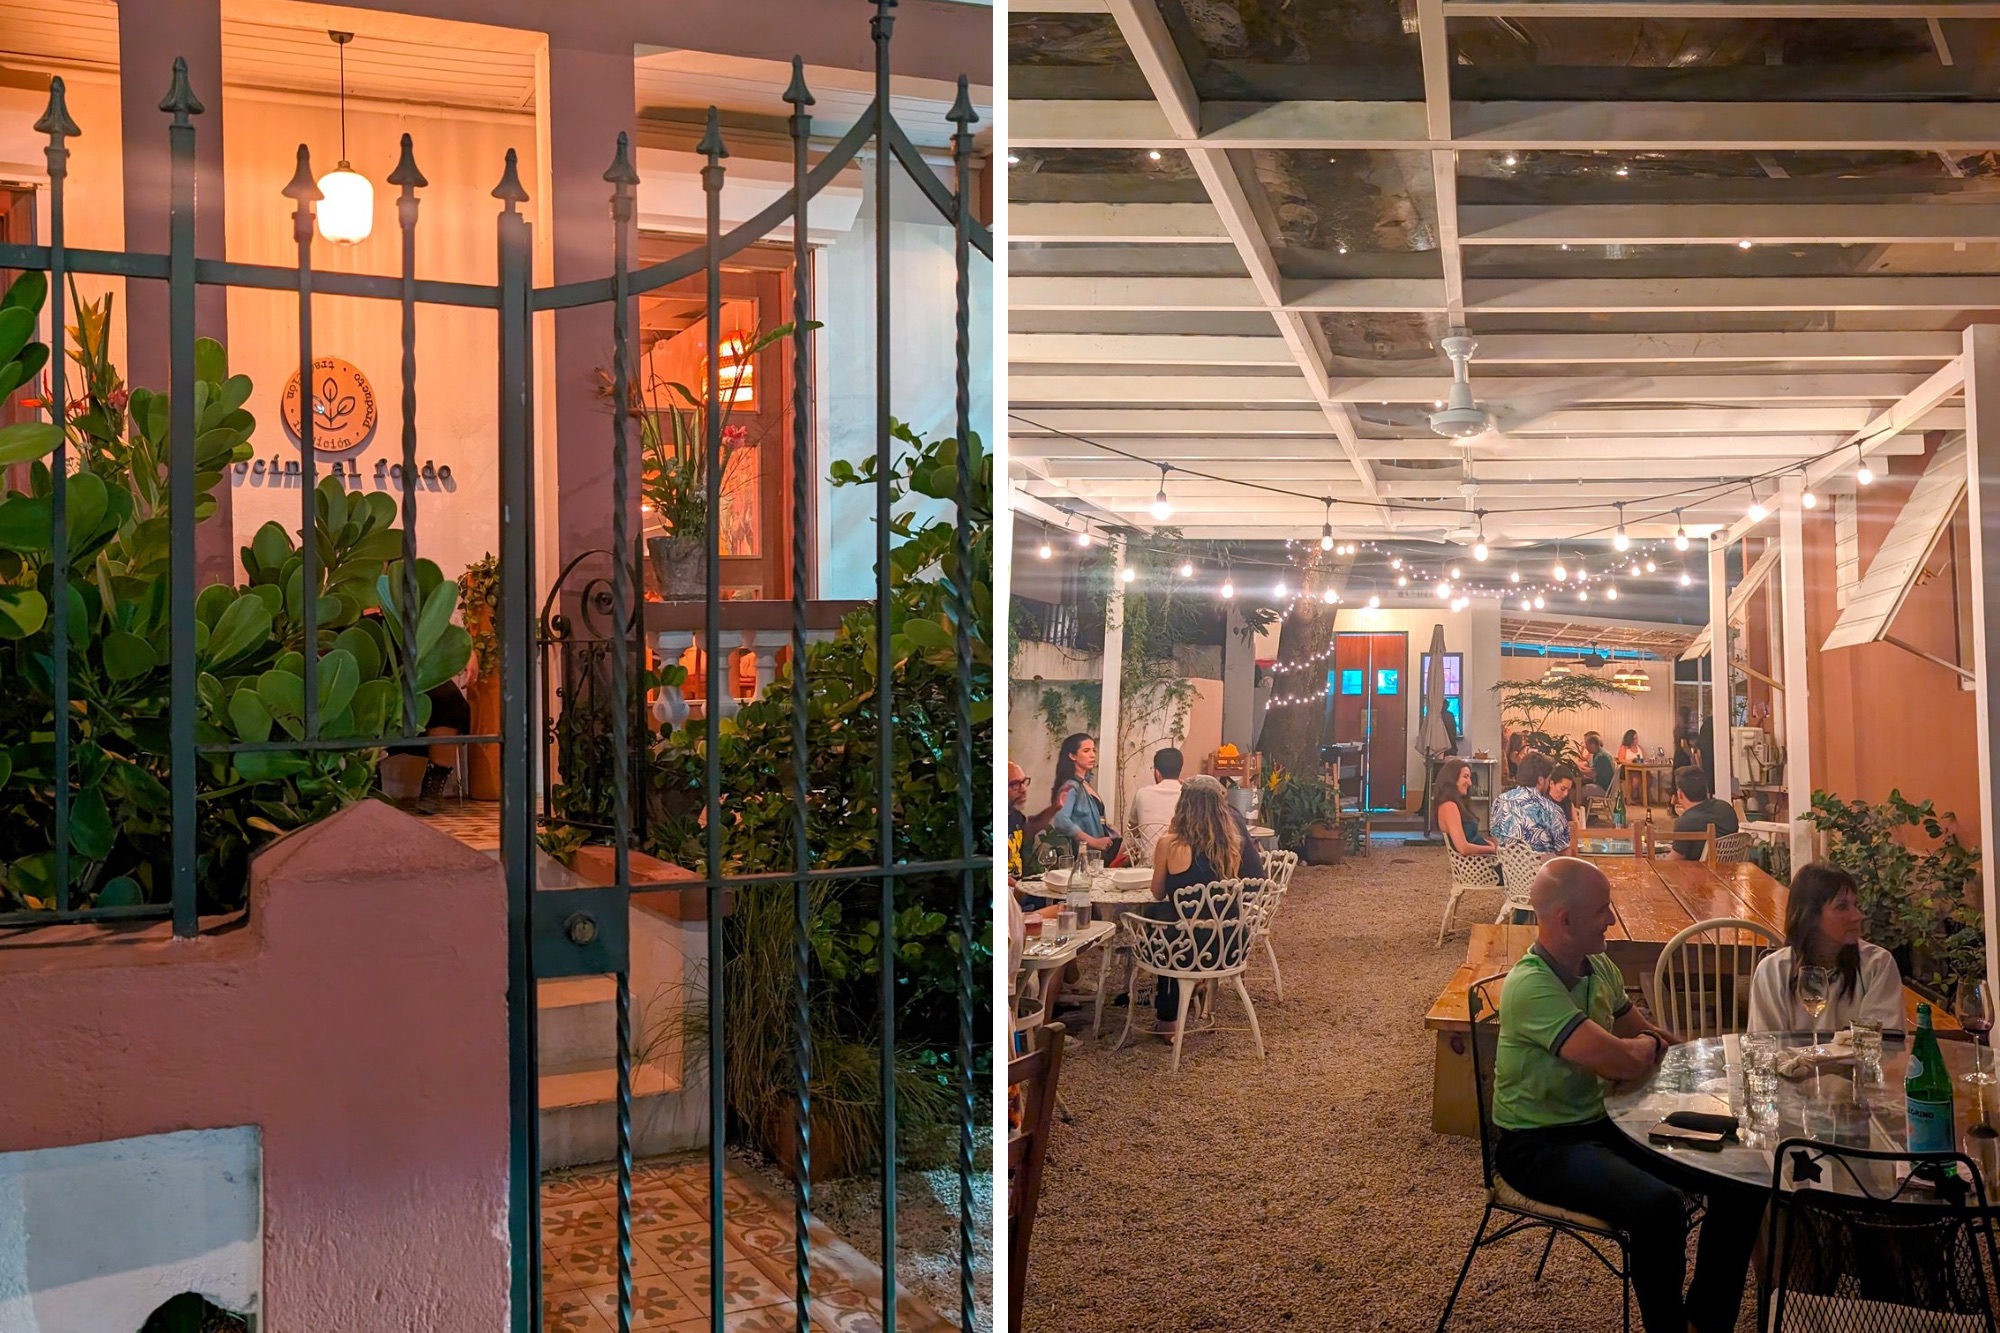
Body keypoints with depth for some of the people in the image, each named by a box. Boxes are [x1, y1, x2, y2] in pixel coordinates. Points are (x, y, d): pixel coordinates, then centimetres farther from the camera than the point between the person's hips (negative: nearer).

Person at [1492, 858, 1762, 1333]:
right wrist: (1648, 1045, -7)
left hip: (1603, 1122, 9)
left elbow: (1652, 1041, 19)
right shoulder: (1530, 986, -25)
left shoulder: (1600, 969, 3)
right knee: (1660, 1207, -31)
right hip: (1539, 1144, -8)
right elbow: (1624, 1062, -29)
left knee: (1741, 1180, -2)